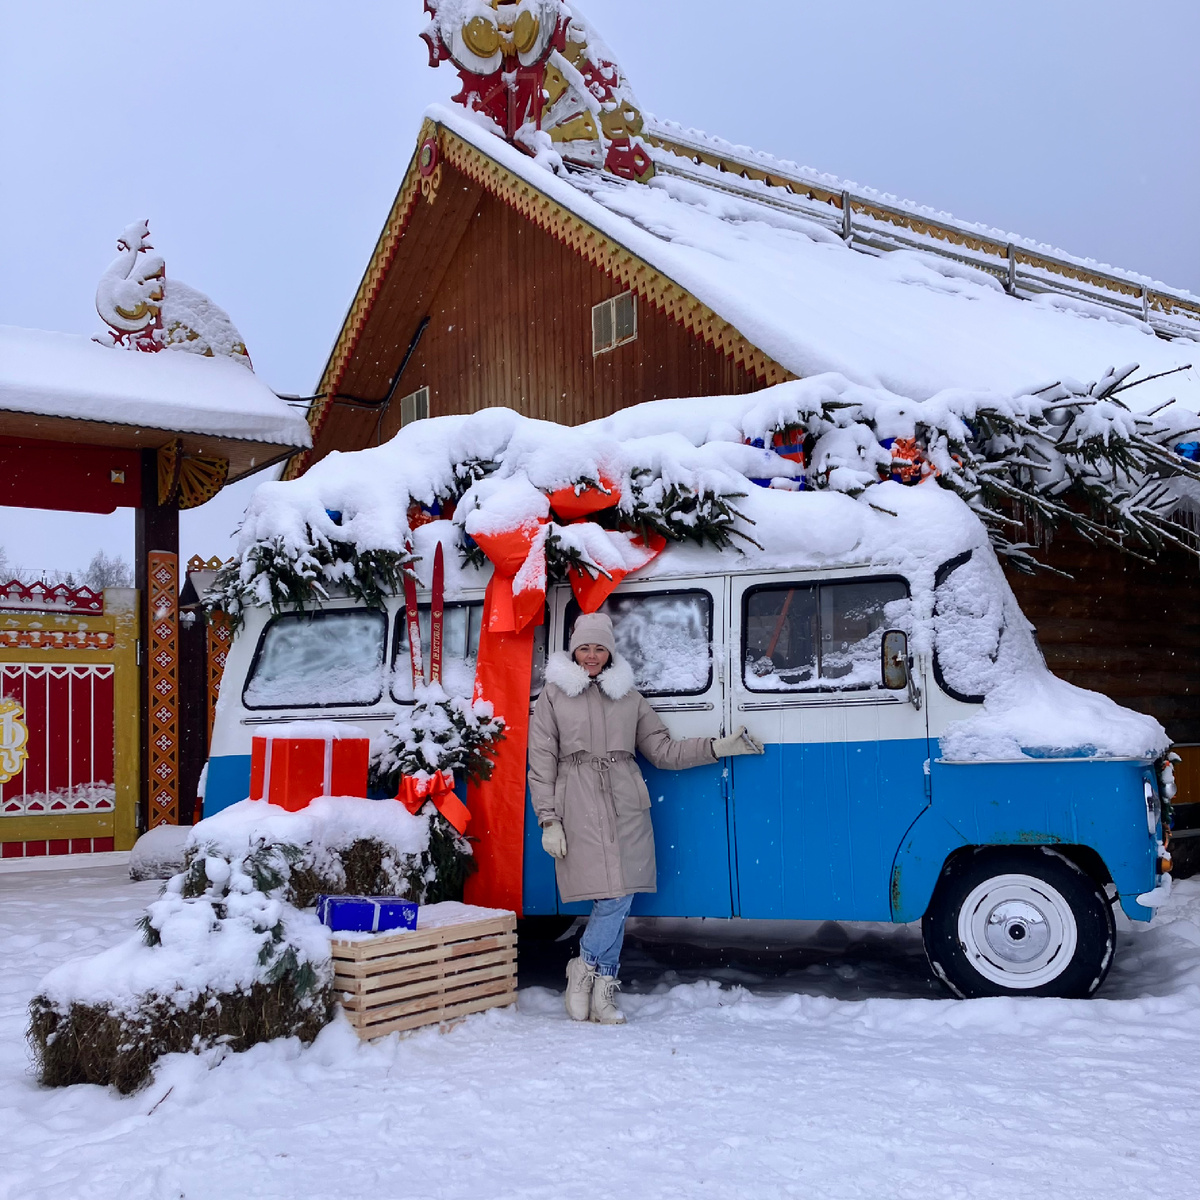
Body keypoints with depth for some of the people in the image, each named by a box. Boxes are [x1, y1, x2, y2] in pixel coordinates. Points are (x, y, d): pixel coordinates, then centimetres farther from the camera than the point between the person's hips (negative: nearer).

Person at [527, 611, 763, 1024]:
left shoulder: (628, 696, 16)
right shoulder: (553, 694, 8)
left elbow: (663, 751, 16)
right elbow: (542, 761, 4)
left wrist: (717, 747, 6)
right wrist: (548, 820, -4)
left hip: (625, 807, 3)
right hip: (580, 808, -3)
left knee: (619, 898, -3)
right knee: (612, 898, -10)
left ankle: (593, 980, 12)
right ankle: (602, 983, 7)